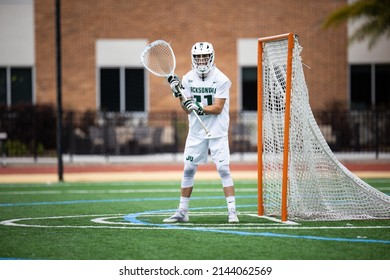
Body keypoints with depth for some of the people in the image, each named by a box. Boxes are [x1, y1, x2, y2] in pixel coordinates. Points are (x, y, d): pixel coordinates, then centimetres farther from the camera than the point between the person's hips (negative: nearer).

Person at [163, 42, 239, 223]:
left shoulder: (221, 79, -10)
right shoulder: (188, 78, 2)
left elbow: (218, 108, -16)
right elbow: (187, 109, 1)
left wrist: (199, 108, -29)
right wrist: (178, 93, -14)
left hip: (217, 132, -4)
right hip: (196, 132, 4)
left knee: (224, 170, -9)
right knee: (188, 170, 4)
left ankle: (232, 211, -7)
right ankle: (182, 212, 12)